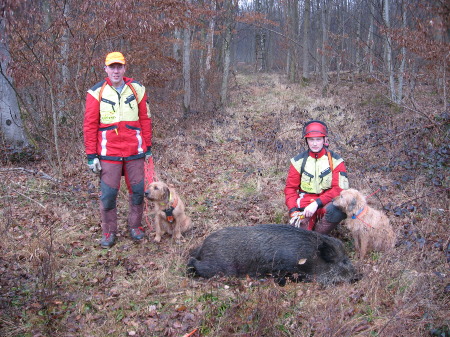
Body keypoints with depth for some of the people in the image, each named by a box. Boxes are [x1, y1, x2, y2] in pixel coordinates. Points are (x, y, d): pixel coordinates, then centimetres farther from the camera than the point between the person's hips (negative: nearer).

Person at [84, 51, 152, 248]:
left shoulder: (137, 89, 4)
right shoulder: (96, 92, -1)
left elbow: (145, 119, 8)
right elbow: (89, 126, -1)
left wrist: (148, 147, 7)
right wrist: (91, 156, -5)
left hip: (135, 151, 2)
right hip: (108, 153, -2)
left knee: (138, 191, 8)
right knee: (108, 194, 3)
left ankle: (135, 226, 27)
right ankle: (109, 232, 19)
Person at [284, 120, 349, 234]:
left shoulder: (335, 161, -3)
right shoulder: (299, 161, 2)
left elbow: (339, 189, -10)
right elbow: (290, 188, 4)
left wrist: (317, 203, -23)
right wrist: (293, 211, -13)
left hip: (327, 203, 1)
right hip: (305, 202, 0)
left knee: (340, 209, -35)